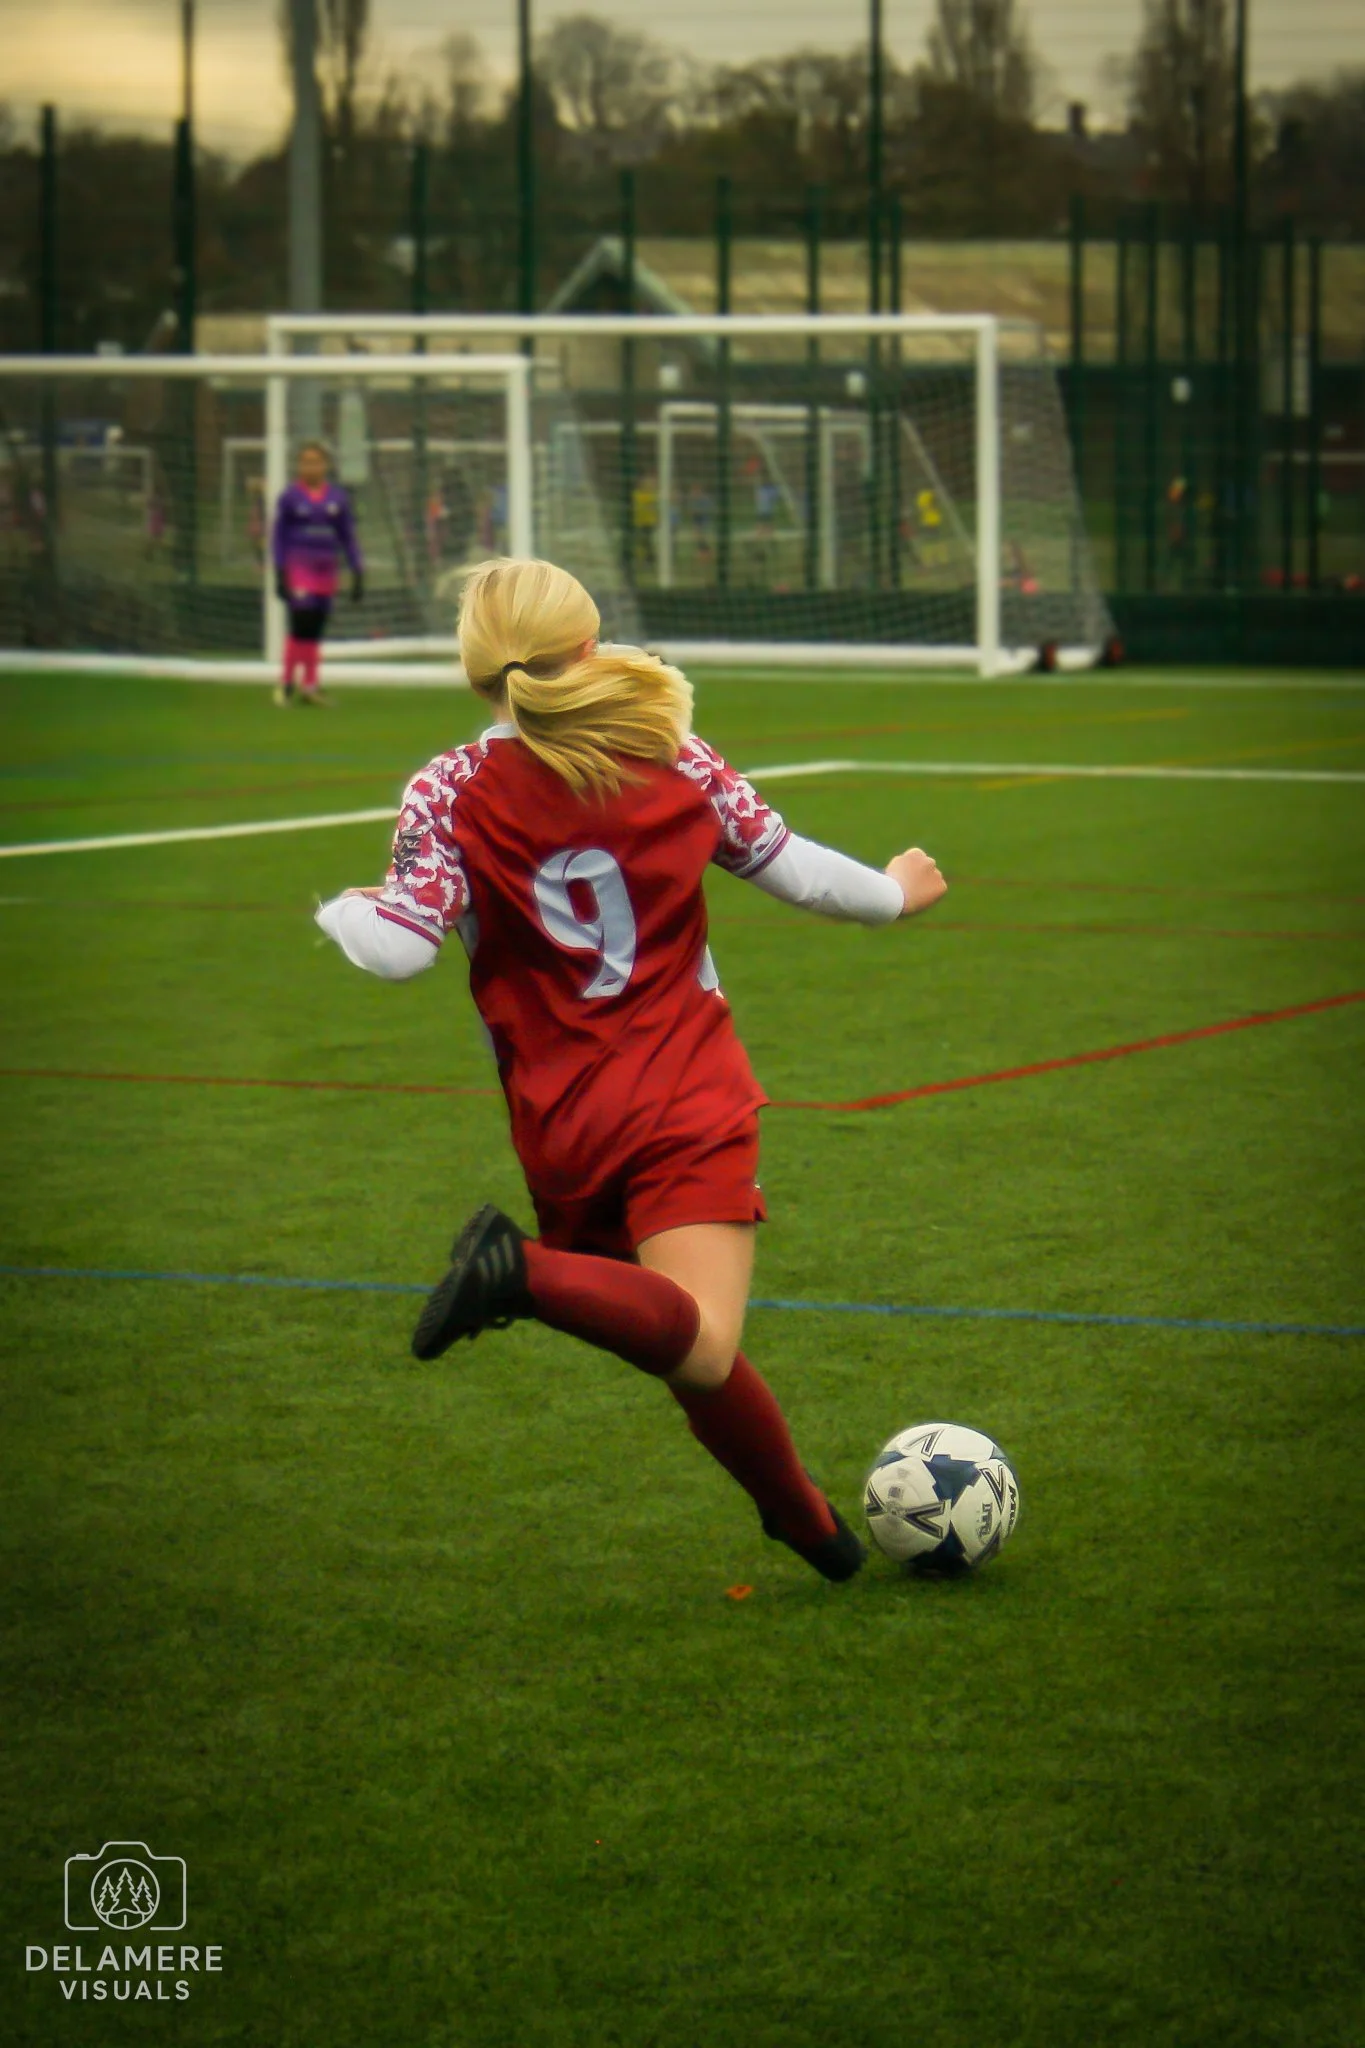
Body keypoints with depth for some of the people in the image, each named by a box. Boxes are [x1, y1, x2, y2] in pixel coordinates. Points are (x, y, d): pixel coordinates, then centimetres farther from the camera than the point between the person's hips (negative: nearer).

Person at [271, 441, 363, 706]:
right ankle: (286, 682, -2)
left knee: (315, 631, 5)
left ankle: (309, 687, 10)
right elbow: (278, 536, 0)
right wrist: (280, 573, -7)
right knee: (301, 623, -14)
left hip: (326, 572, 3)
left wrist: (358, 574, 5)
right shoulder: (289, 496, -1)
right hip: (298, 570, -3)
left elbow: (348, 537, 11)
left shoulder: (337, 498, 7)